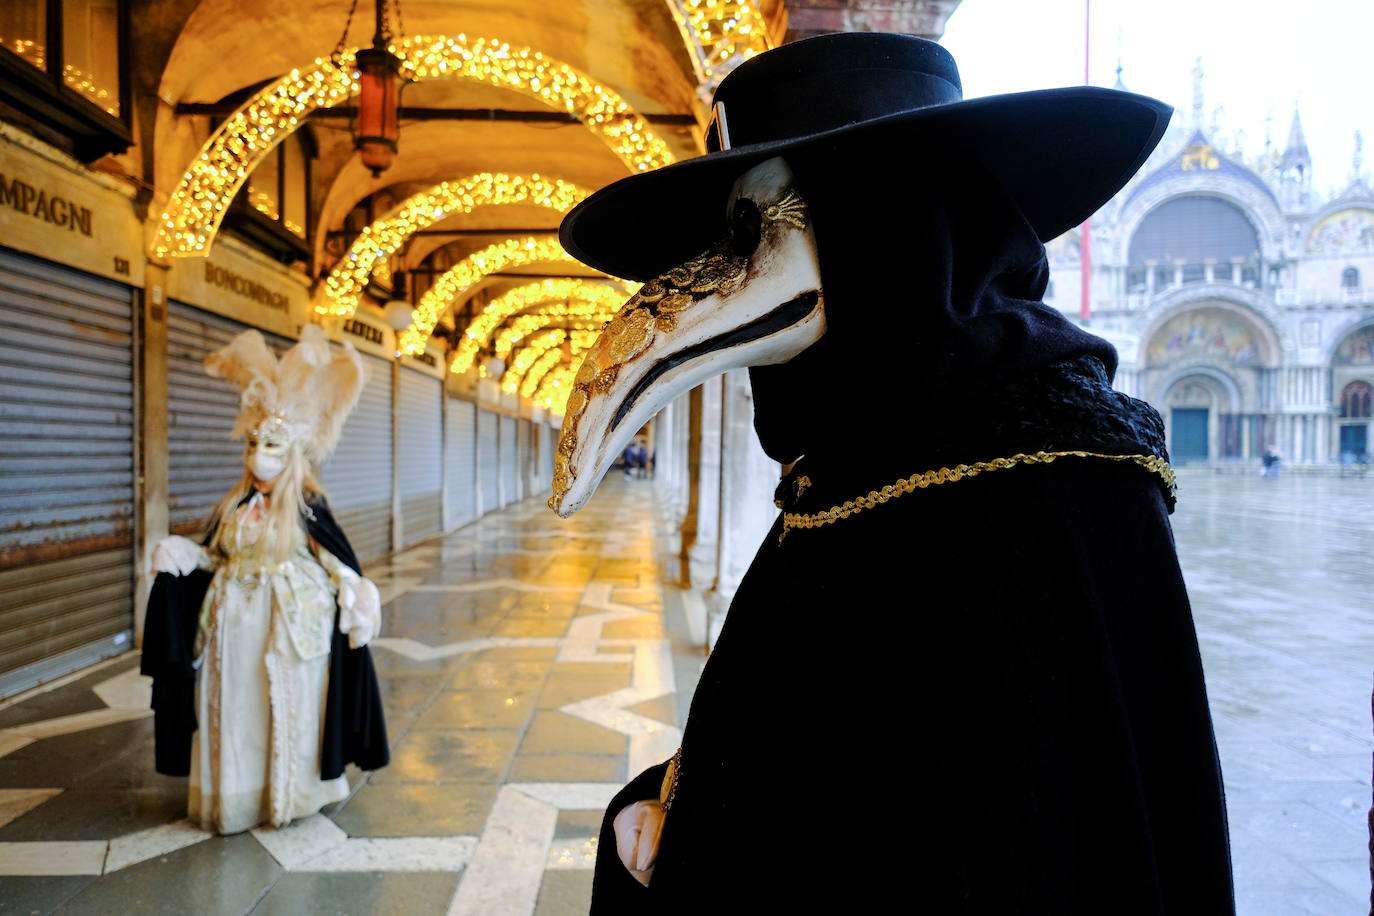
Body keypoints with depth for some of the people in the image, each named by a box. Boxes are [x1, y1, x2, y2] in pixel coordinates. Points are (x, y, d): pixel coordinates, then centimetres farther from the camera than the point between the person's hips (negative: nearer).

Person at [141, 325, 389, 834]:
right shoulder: (237, 503, 6)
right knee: (233, 708, 11)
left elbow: (333, 558, -9)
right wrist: (183, 555, -2)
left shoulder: (305, 504, -9)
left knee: (287, 709, 4)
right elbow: (217, 556, 15)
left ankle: (289, 794, 21)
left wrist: (353, 591, -22)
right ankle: (235, 796, 27)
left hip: (291, 623, -5)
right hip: (235, 622, 5)